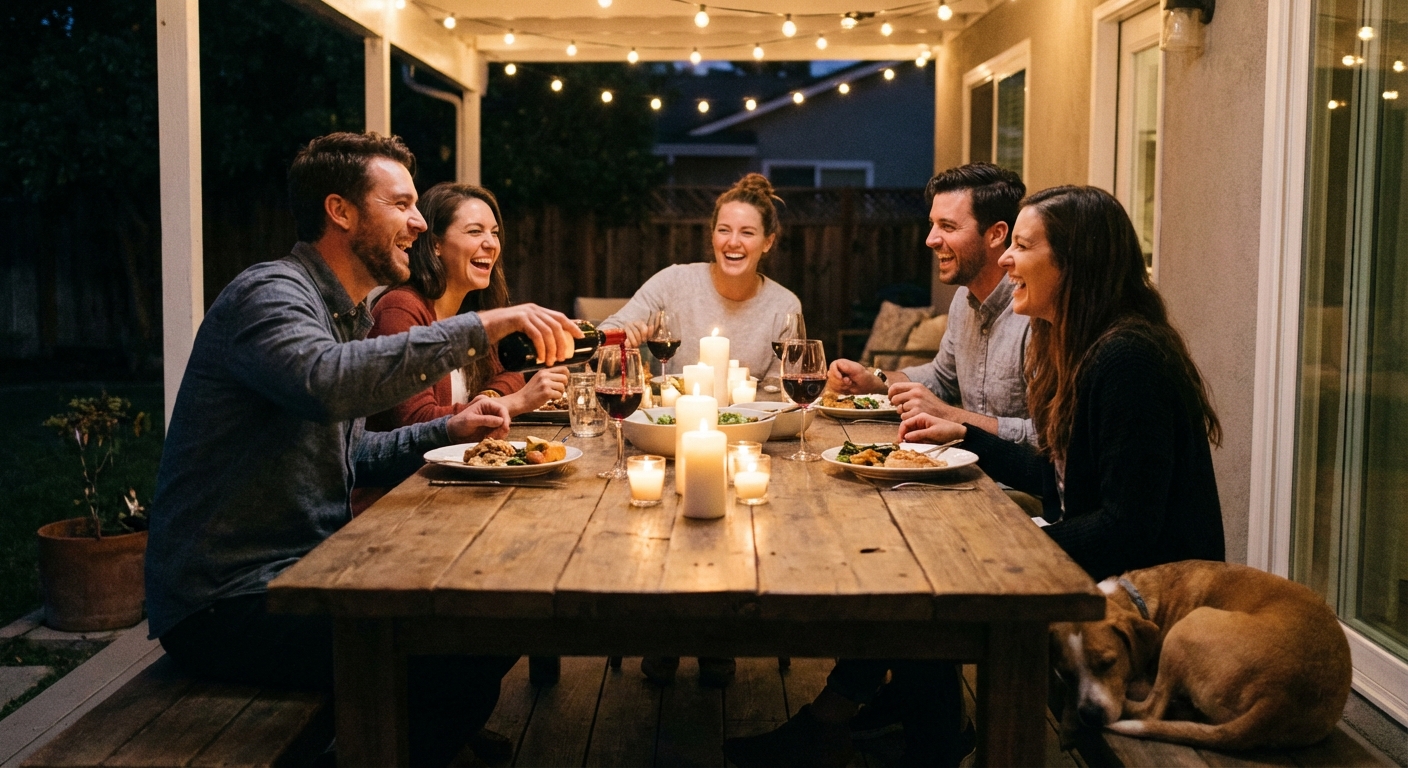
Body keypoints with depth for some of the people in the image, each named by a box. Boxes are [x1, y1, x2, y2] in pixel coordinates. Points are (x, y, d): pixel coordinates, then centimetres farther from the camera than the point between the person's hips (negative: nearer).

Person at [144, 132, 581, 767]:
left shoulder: (344, 313, 17)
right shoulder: (269, 293, -15)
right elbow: (325, 382, -38)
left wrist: (448, 429, 11)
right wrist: (482, 327, -34)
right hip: (226, 604, -10)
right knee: (468, 654, -23)